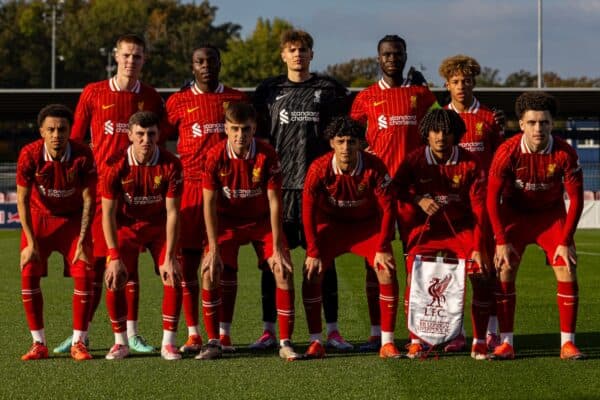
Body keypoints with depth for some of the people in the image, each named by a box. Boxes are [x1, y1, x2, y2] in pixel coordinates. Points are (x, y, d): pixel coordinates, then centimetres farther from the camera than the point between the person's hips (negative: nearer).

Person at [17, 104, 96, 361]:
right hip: (38, 217, 0)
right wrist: (31, 243, -18)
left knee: (84, 274, -14)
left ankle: (78, 342, -3)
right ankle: (39, 344, -2)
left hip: (73, 219, 0)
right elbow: (22, 200, -15)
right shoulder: (30, 154, -22)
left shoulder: (82, 155, -22)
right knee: (28, 275, -12)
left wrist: (82, 241, -16)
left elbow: (89, 200, -13)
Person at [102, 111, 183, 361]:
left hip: (159, 226, 0)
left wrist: (169, 257, -24)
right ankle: (121, 342, 5)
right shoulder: (116, 165, -22)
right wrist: (114, 257, -25)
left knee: (173, 278, -15)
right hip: (126, 226, 0)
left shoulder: (170, 165, -21)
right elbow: (108, 214, -18)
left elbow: (172, 212, -20)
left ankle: (168, 343, -3)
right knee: (114, 281, -13)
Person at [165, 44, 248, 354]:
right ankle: (192, 334, 4)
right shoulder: (178, 101, 8)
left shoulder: (236, 100, 11)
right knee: (187, 258, -2)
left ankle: (224, 333, 4)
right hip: (190, 186, 0)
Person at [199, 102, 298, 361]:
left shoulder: (267, 155, -20)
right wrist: (214, 248, -19)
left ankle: (285, 342, -6)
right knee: (209, 271, -17)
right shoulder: (216, 156, -19)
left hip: (262, 220, 0)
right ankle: (213, 342, -4)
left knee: (284, 270, -16)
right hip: (228, 221, 0)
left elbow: (274, 201, -17)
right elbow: (209, 204, -14)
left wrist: (277, 247, -19)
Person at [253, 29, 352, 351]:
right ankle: (269, 330, 7)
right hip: (278, 184, 1)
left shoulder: (329, 89, 8)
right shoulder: (268, 91, 11)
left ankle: (332, 330, 6)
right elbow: (258, 137, 13)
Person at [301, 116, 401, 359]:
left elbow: (387, 209, -17)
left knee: (387, 273, -18)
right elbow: (308, 211, -17)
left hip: (368, 225, 0)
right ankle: (316, 343, -7)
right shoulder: (319, 168, -23)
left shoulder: (374, 168, -24)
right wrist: (313, 252, -20)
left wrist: (383, 249, -20)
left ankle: (387, 343, -8)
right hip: (331, 224, 0)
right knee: (312, 273, -17)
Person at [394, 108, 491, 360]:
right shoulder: (415, 160, -9)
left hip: (462, 228, 0)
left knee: (481, 277, -17)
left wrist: (477, 247, -19)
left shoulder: (469, 163, -10)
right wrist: (418, 199, -19)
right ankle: (415, 341, -7)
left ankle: (479, 342, -4)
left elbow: (479, 208, -11)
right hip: (427, 227, 0)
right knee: (414, 276, -21)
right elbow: (396, 189, 2)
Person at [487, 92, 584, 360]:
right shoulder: (508, 152, -24)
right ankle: (506, 343, -6)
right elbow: (492, 198, -17)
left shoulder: (565, 153, -23)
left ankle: (567, 343, -4)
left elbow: (576, 198, -14)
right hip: (515, 214, 0)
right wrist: (501, 241, -22)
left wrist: (566, 241, -18)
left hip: (552, 214, 1)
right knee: (504, 269, -13)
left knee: (567, 271, -11)